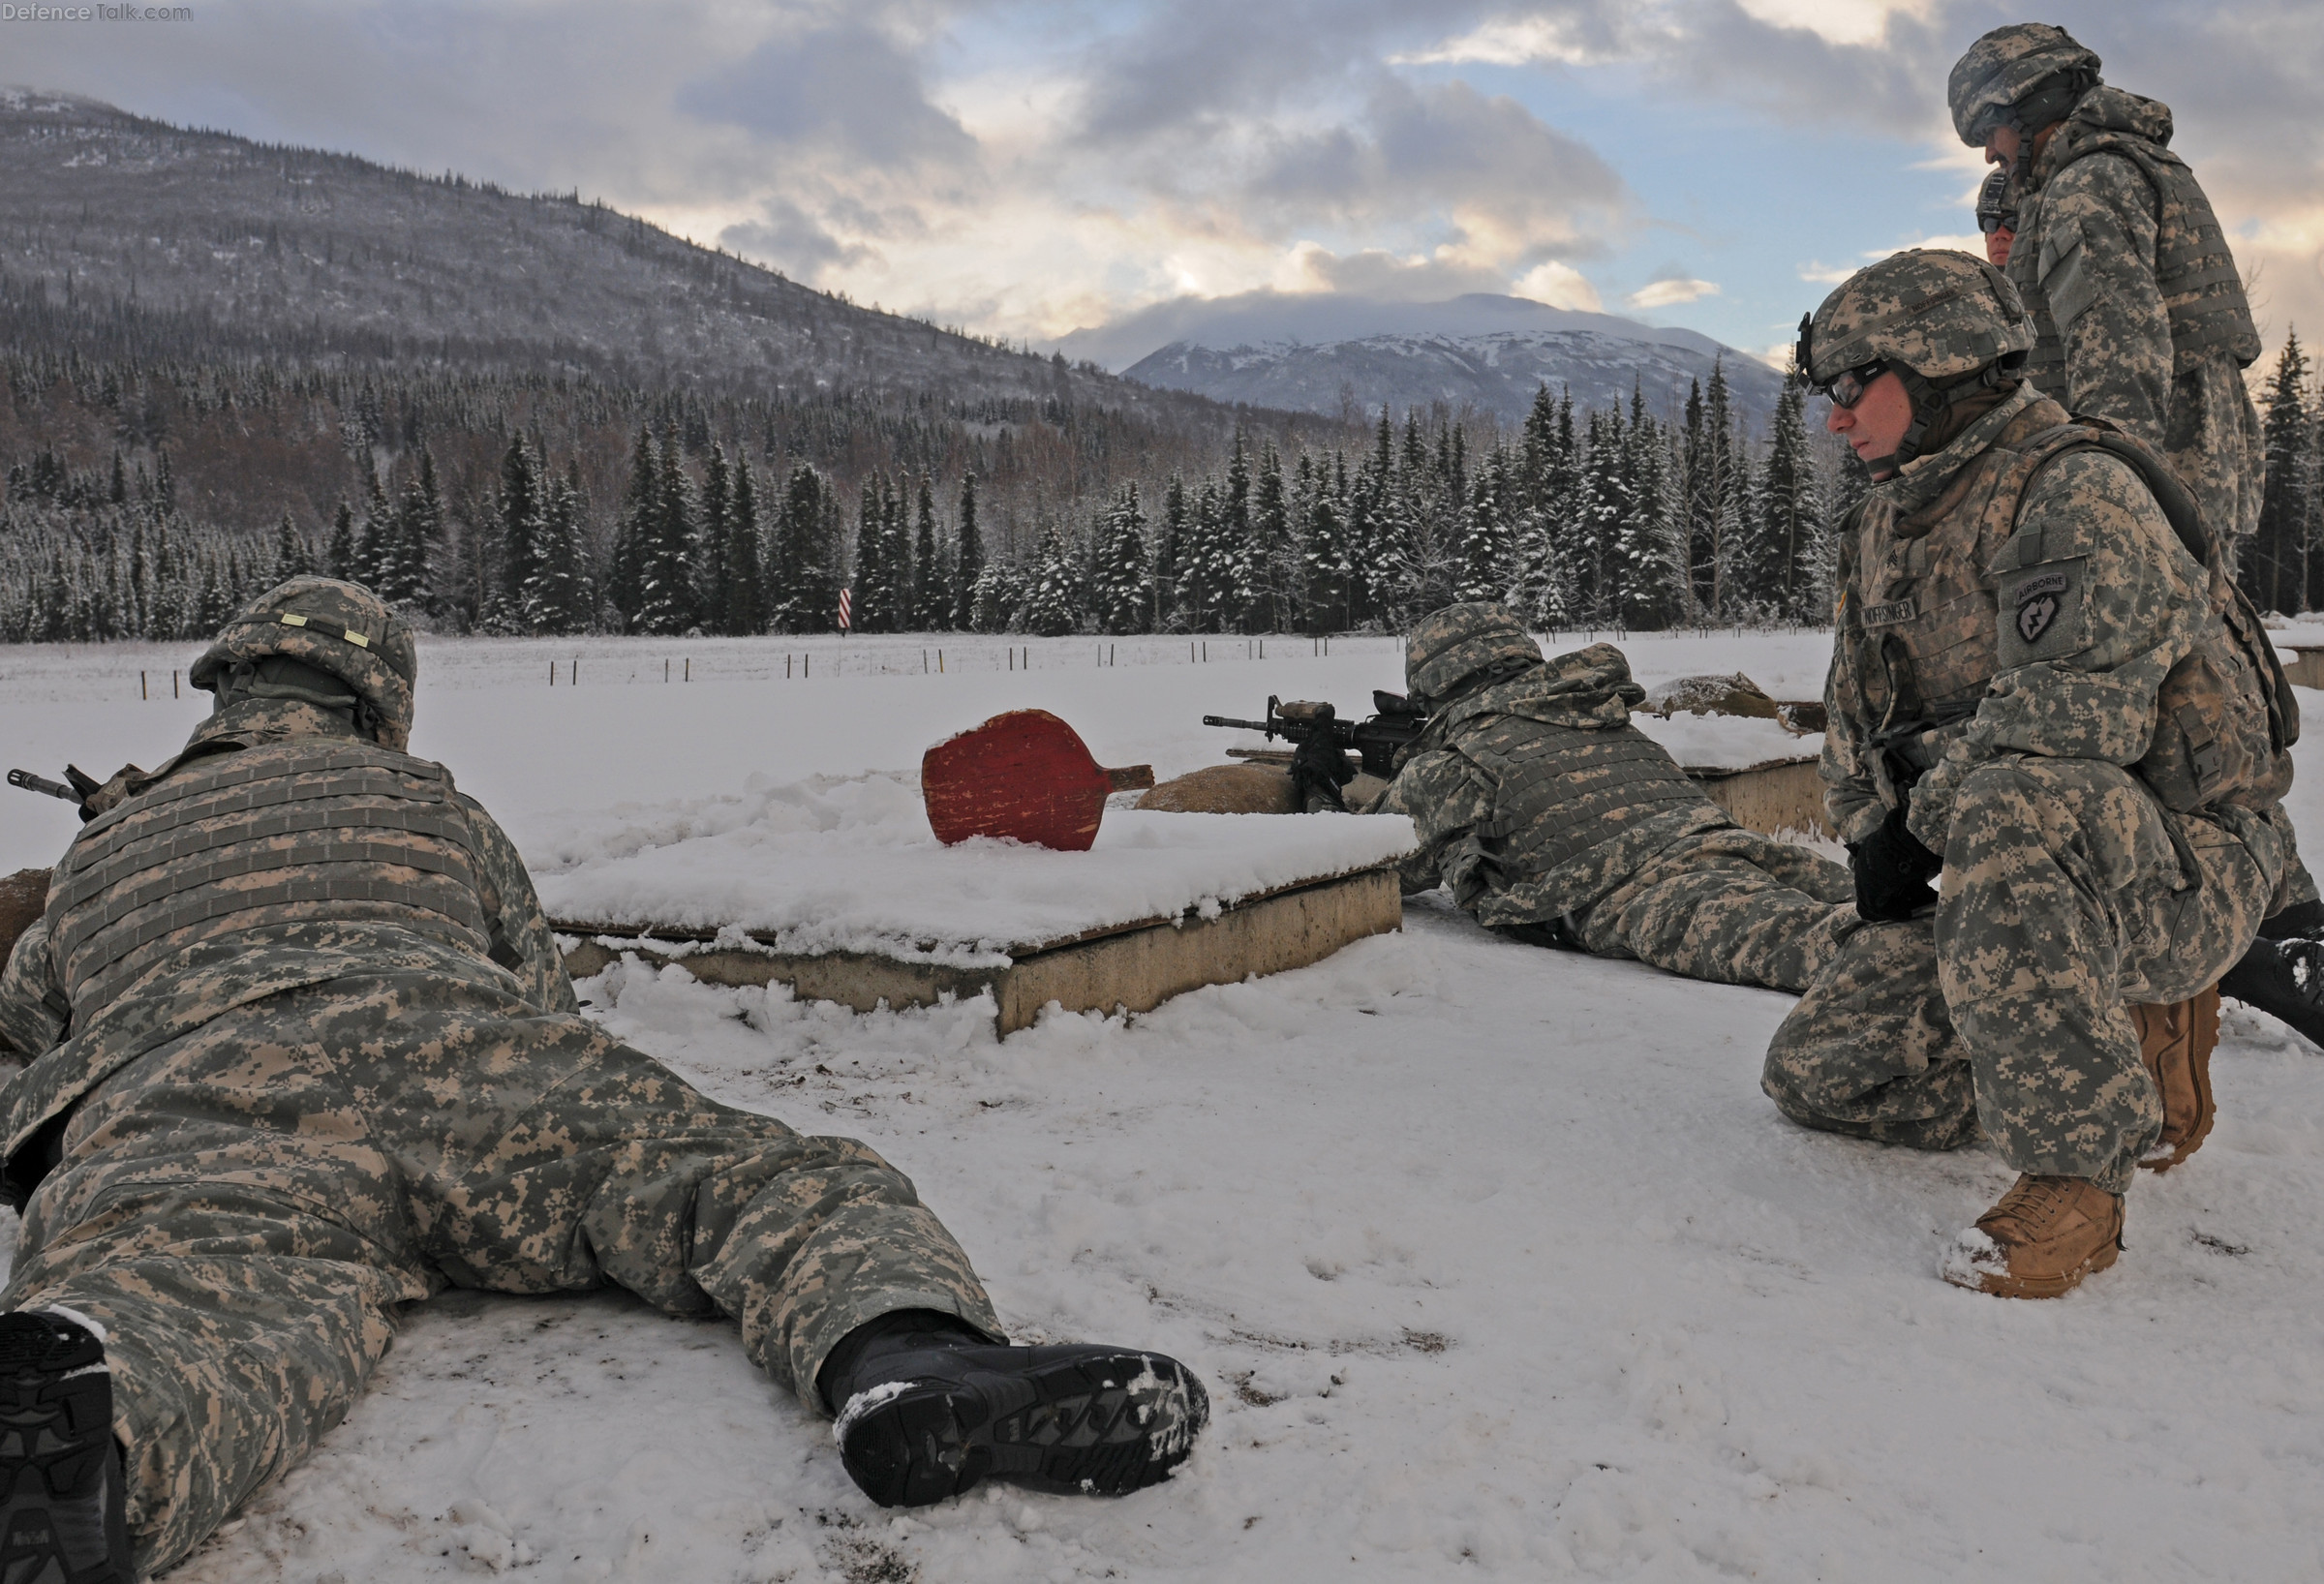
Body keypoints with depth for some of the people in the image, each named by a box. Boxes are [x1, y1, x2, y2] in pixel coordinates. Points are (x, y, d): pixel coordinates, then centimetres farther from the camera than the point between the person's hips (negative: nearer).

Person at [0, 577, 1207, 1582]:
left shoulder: (100, 844, 43)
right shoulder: (425, 801, 38)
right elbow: (543, 997, 42)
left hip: (165, 1087, 1)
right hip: (430, 1031, -1)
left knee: (186, 1301, -30)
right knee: (789, 1187, -6)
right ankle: (906, 1358, -42)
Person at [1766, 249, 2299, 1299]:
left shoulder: (2079, 489, -17)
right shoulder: (1884, 525, 11)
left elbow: (2074, 714, -28)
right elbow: (1860, 722, 17)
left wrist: (1920, 824, -16)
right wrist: (1873, 839, 0)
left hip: (2181, 868, -9)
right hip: (2021, 879, 9)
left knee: (2009, 803, -42)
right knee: (1816, 1075, 1)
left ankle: (2076, 1174, -31)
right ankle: (2139, 1047, 14)